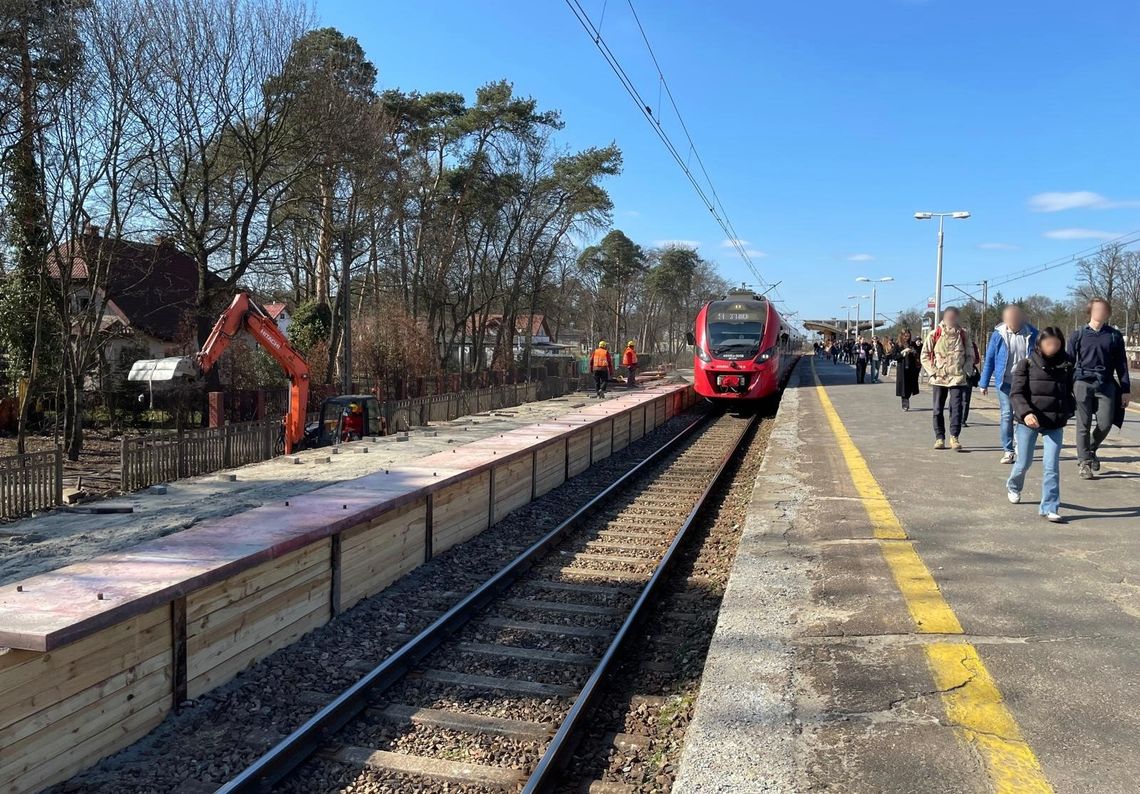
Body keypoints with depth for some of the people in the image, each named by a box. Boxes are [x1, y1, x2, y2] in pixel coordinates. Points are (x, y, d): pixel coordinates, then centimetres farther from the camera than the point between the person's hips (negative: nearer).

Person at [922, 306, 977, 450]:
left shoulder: (963, 335, 5)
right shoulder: (934, 335, 1)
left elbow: (970, 355, 12)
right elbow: (925, 355, 5)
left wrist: (966, 371, -1)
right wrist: (932, 372, -4)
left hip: (958, 378, 0)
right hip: (939, 379, 0)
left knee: (957, 408, -7)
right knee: (938, 409, 4)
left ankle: (954, 437, -1)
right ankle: (939, 438, 13)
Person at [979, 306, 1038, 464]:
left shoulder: (1032, 334, -3)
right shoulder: (998, 335, -5)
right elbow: (989, 360, 2)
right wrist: (984, 383, 3)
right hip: (1005, 382, -1)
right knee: (1006, 415, -1)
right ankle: (1007, 451, 4)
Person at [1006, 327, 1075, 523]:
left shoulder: (1065, 366, 5)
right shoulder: (1027, 364, -5)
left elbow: (1068, 393, 17)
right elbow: (1016, 393, -11)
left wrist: (1067, 412, 3)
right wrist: (1025, 412, -25)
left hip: (1055, 425, 2)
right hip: (1028, 422, -2)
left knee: (1052, 466, -5)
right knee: (1024, 462, 10)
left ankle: (1049, 507, 1)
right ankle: (1013, 485, 42)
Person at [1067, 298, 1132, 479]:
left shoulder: (1114, 336, 9)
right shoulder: (1078, 335, 5)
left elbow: (1121, 364, 11)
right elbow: (1069, 362, 8)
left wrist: (1126, 390, 8)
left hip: (1106, 384, 1)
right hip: (1083, 383, -1)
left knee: (1105, 424, -4)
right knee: (1084, 424, -2)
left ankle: (1091, 449, 24)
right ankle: (1083, 462, 5)